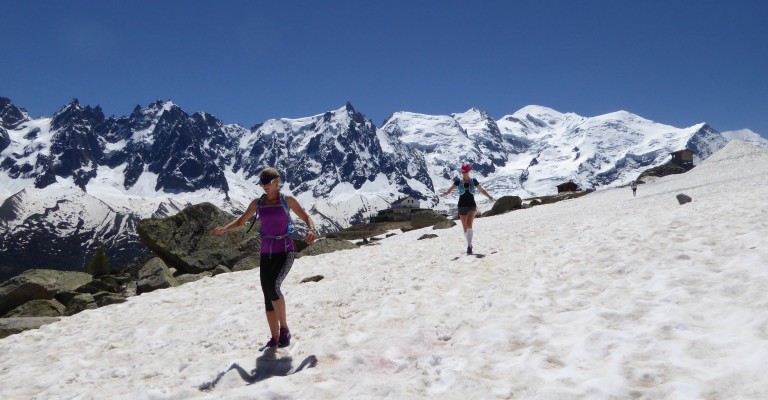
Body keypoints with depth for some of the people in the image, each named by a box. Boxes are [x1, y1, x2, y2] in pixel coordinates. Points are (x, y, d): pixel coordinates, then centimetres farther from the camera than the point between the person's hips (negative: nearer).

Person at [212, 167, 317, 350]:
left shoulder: (287, 200, -3)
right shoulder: (257, 203, 7)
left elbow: (306, 218, 1)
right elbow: (241, 221, 16)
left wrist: (311, 230, -21)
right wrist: (224, 229, -2)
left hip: (285, 252, -5)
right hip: (266, 253, 5)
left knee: (272, 286, -25)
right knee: (268, 297, 4)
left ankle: (284, 328, -8)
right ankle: (275, 338, 16)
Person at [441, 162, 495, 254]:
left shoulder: (473, 181, 3)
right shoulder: (458, 181, 1)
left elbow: (481, 190, 14)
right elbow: (450, 189, -8)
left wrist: (490, 197, 11)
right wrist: (446, 193, -30)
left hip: (471, 205, -1)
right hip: (462, 206, 1)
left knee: (469, 225, -20)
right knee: (465, 228, 6)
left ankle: (469, 246, -19)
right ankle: (469, 244, 23)